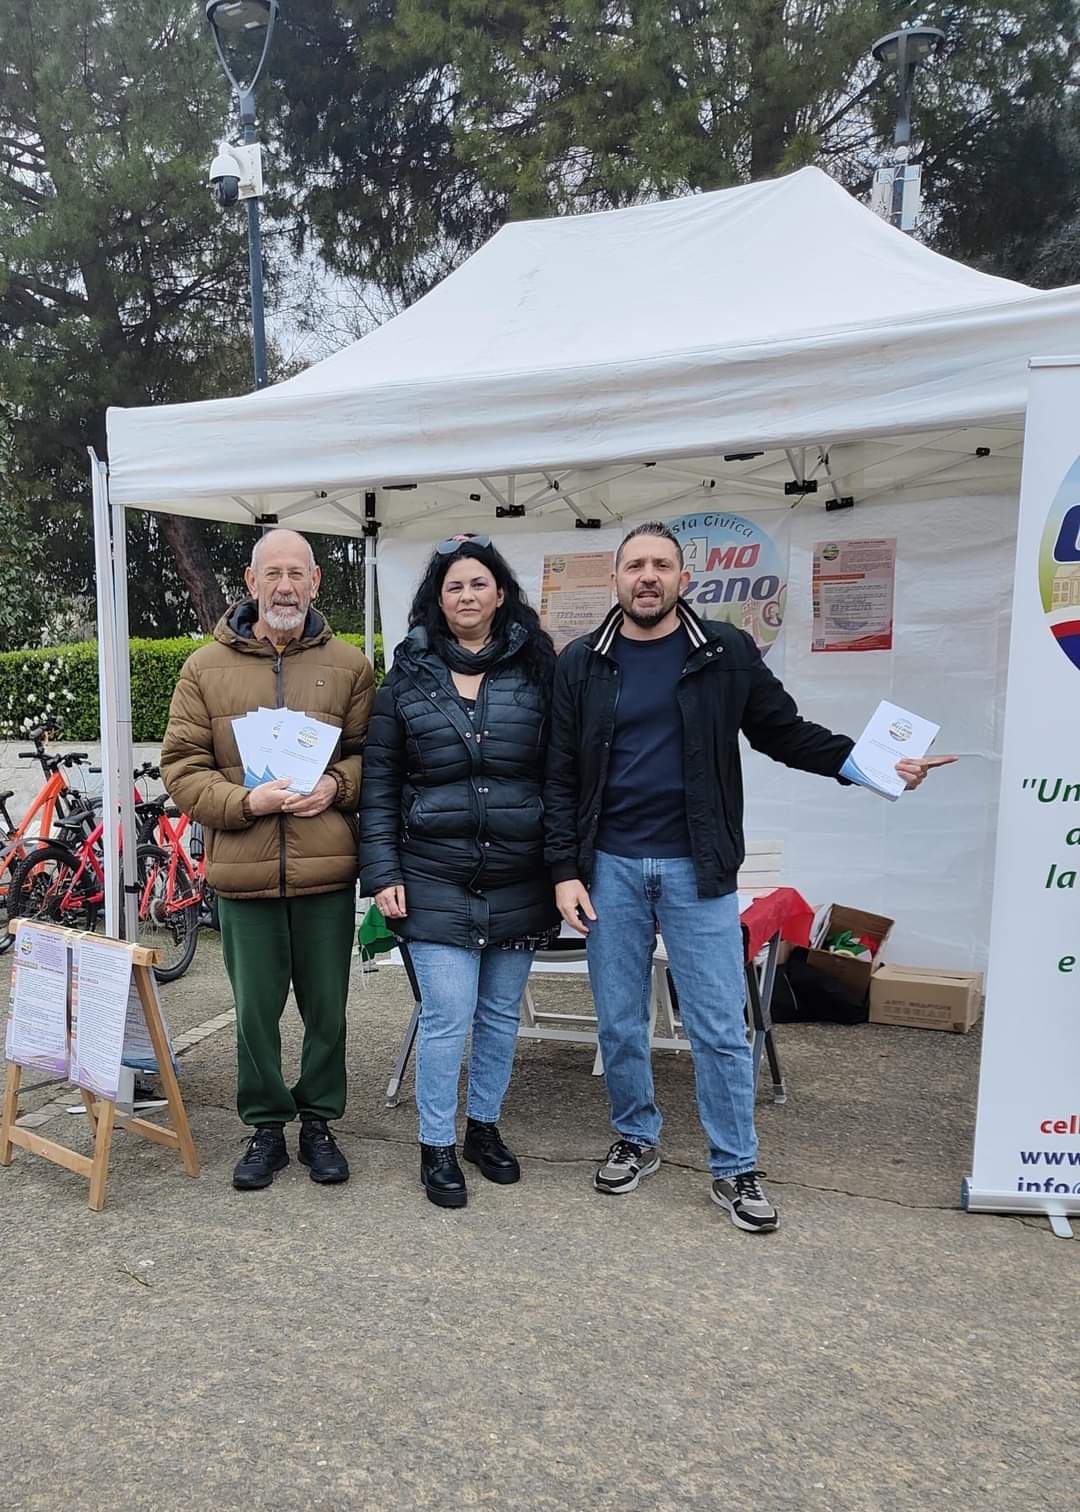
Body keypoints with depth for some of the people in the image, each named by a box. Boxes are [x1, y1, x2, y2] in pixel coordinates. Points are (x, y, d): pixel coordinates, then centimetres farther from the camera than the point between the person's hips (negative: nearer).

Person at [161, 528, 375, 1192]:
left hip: (327, 871, 0)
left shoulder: (349, 665, 5)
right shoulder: (206, 668, 4)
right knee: (256, 1011, 12)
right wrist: (246, 800, -14)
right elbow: (182, 768, 2)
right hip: (242, 872, 0)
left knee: (327, 1009, 12)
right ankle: (266, 1128, 31)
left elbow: (372, 754, 8)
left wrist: (336, 786, -12)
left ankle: (319, 1122, 32)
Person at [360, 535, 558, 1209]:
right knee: (447, 1016, -3)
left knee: (501, 1013, 13)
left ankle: (485, 1127, 34)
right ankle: (438, 1146, 18)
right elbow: (379, 782, 3)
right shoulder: (407, 678, 2)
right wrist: (382, 873, -3)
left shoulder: (537, 671, 3)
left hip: (518, 881, 2)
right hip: (436, 881, -2)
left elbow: (561, 773, 4)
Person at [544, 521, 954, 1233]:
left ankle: (736, 1168, 21)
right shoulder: (582, 663, 2)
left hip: (697, 869, -1)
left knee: (720, 1027, 5)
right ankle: (637, 1140, 33)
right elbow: (561, 776, 2)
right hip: (610, 867, 1)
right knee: (620, 1021, 12)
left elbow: (784, 731, 6)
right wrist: (565, 869, -4)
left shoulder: (727, 652, 0)